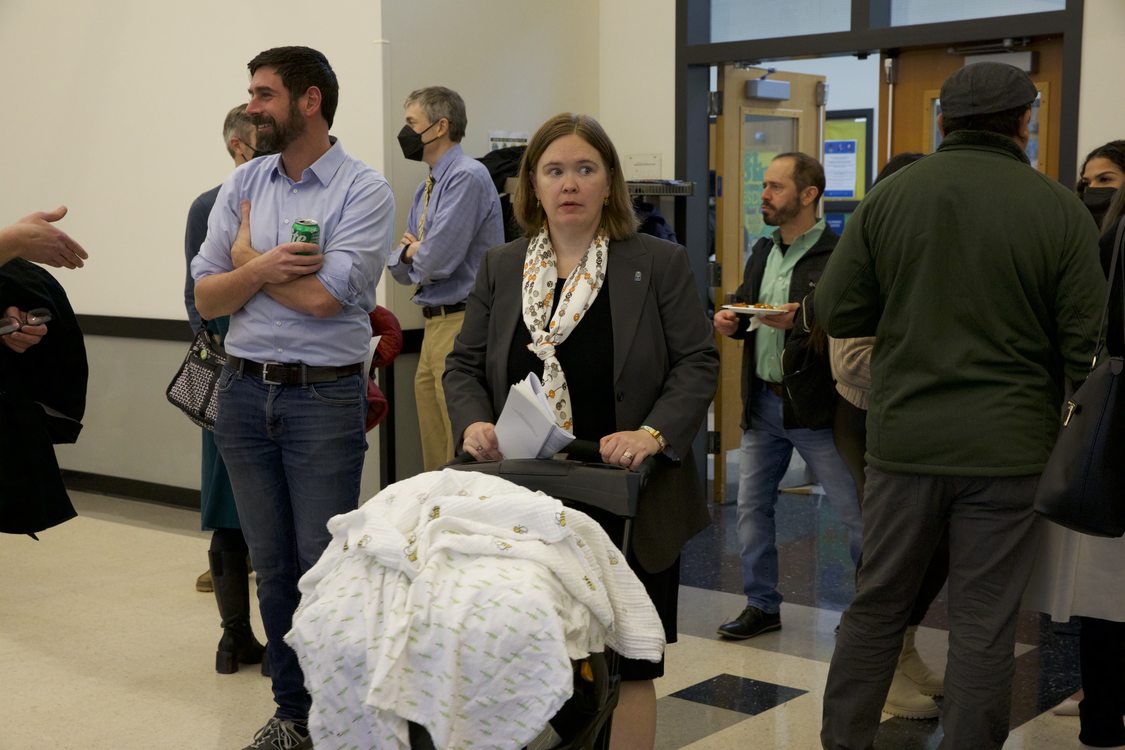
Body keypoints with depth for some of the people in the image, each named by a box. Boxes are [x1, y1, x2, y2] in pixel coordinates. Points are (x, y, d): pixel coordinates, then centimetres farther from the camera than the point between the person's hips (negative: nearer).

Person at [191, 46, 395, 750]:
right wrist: (261, 267, -15)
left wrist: (247, 258, -3)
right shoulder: (242, 185, 9)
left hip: (324, 395, -5)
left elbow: (324, 296, -18)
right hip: (245, 391, 5)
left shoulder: (365, 190, -7)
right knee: (272, 564, 12)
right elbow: (207, 298, 5)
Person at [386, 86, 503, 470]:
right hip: (436, 323, 10)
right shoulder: (428, 187, 15)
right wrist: (411, 250, -4)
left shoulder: (467, 177, -13)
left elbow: (437, 260, -21)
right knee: (435, 447, 15)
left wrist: (412, 250, 0)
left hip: (462, 323, -10)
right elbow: (401, 267, 18)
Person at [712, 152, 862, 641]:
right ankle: (762, 605, 25)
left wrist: (801, 321, -29)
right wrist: (732, 322, -1)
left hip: (816, 404, -7)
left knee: (855, 514, 0)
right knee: (751, 507, 13)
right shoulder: (762, 252, 12)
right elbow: (744, 307, 20)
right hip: (762, 401, 8)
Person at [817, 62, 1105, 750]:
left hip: (905, 439, 2)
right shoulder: (1060, 210, -8)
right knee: (985, 625, 7)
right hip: (1007, 446, -2)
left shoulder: (888, 197, -3)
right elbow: (1087, 344, -6)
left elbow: (837, 312, 0)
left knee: (876, 608, 15)